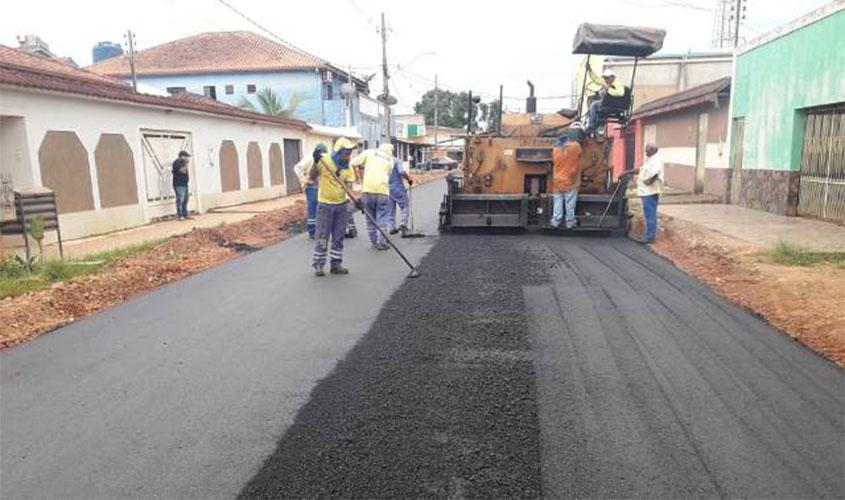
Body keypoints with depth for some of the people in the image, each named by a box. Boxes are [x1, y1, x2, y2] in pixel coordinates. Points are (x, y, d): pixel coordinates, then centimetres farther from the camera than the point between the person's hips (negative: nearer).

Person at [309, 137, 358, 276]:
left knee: (338, 236, 8)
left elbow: (349, 187, -6)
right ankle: (318, 265, 7)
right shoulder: (324, 161, -10)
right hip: (325, 205, -4)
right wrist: (316, 162, -24)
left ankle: (336, 264, 18)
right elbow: (311, 177, -10)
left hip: (341, 205, 4)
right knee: (322, 236, -2)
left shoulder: (348, 169, 0)